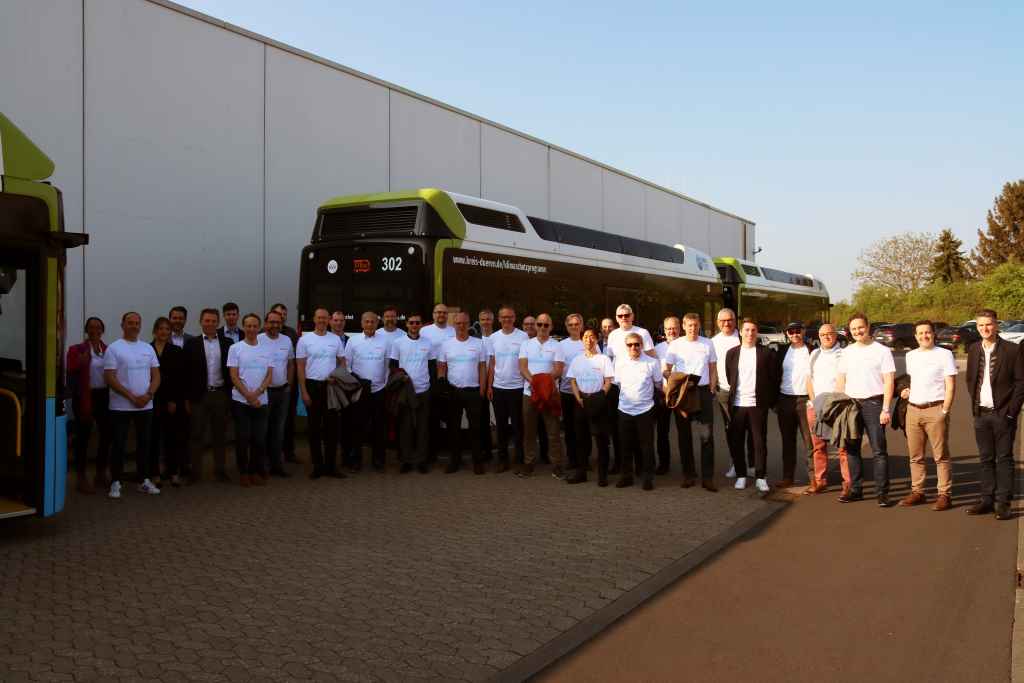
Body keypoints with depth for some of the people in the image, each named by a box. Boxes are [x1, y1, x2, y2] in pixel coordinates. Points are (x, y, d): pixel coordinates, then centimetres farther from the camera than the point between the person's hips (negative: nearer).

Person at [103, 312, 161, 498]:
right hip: (121, 406, -4)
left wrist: (148, 395, -10)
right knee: (119, 445, 2)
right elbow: (110, 378, -11)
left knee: (144, 444, 10)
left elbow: (156, 375, 8)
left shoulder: (147, 348, 9)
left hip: (146, 406, 4)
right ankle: (116, 483, 10)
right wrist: (132, 397, -15)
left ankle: (145, 481, 18)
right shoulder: (114, 348, -4)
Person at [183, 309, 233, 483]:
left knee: (220, 435, 9)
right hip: (199, 395, -1)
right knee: (196, 435, 4)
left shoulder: (227, 343, 4)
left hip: (221, 395, 1)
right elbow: (187, 373, 0)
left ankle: (220, 469, 18)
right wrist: (187, 398, -3)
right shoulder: (192, 344, 1)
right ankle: (195, 471, 12)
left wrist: (231, 395, 0)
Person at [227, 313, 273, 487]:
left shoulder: (267, 349, 6)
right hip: (241, 401, -2)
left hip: (261, 401, 2)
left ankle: (256, 472, 17)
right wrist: (248, 396, -13)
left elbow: (269, 375, 2)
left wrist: (257, 393, -13)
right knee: (242, 438, 2)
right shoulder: (235, 348, -2)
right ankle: (243, 472, 14)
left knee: (260, 439, 4)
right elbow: (234, 376, -6)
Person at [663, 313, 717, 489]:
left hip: (703, 391, 0)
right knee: (684, 435, 8)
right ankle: (688, 474, 18)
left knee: (707, 435, -6)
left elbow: (713, 369, 11)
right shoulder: (675, 345, 2)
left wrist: (712, 389, 1)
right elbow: (666, 371, 4)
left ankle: (707, 477, -2)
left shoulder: (707, 344, 6)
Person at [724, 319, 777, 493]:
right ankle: (740, 475, 15)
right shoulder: (732, 353, 8)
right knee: (736, 442, 4)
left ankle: (761, 477, 8)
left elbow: (773, 379, 4)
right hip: (737, 404, 2)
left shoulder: (766, 353, 3)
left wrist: (771, 401, 1)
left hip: (758, 404, -2)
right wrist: (730, 398, 9)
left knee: (759, 441, 1)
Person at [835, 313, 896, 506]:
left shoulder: (882, 351, -1)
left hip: (873, 403, -5)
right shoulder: (847, 352, 13)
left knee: (879, 450, -4)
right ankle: (855, 490, 17)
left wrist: (885, 409, -13)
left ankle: (882, 492, 1)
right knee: (851, 449, 8)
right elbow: (841, 380, 15)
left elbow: (889, 381, -5)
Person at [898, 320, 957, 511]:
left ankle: (945, 495, 1)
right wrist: (906, 391, 6)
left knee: (941, 456, -3)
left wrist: (944, 411, -11)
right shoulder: (910, 356, 14)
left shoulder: (944, 354, -1)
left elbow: (950, 387, -4)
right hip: (913, 409, 5)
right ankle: (917, 492, 15)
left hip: (935, 409, -5)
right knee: (915, 456, 8)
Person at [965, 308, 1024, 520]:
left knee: (1004, 459, 1)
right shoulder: (974, 350, 8)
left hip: (1002, 414, -4)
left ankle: (1003, 503, 6)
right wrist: (975, 404, 6)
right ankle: (986, 500, 17)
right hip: (981, 414, 4)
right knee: (986, 459, 10)